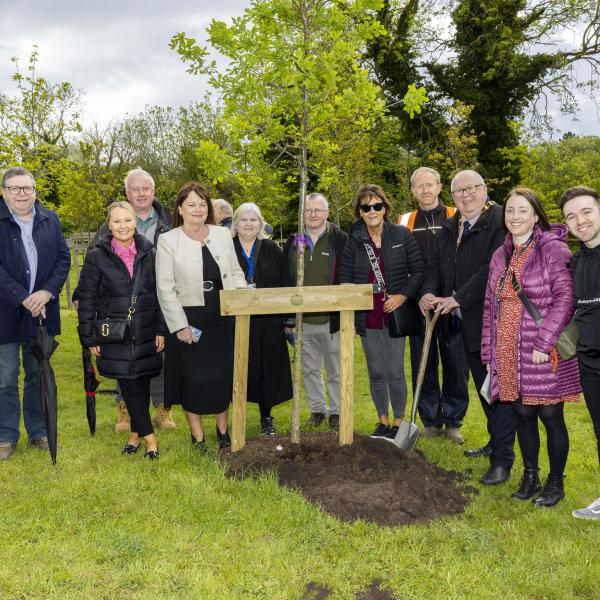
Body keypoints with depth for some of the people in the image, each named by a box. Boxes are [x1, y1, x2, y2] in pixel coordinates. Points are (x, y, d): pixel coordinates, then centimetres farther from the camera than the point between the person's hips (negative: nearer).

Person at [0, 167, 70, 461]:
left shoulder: (50, 220, 5)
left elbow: (63, 258, 3)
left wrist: (47, 292, -11)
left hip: (42, 312, 3)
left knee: (39, 376, 14)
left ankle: (38, 431, 28)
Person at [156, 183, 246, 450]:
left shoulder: (223, 234, 5)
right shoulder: (168, 240, -5)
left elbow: (235, 273, 11)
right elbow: (165, 288, -8)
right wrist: (180, 325, -12)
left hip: (222, 318, 3)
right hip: (189, 320, -3)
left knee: (223, 374, 12)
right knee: (193, 378, 5)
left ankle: (223, 429, 31)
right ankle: (197, 435, 22)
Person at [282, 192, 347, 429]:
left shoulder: (341, 240, -5)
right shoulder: (293, 243, 7)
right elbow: (286, 281, 9)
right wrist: (288, 318, 7)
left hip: (333, 319, -3)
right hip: (303, 320, 4)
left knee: (336, 370, 8)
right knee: (310, 369, 14)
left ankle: (336, 411, 23)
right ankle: (317, 409, 29)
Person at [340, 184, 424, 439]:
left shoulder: (402, 235, -2)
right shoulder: (354, 241, 4)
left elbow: (419, 270, 0)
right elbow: (345, 279, 7)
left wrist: (402, 295, -12)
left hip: (395, 314, -2)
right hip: (367, 319, 2)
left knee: (395, 373, 0)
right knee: (376, 374, 10)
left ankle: (398, 422, 18)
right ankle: (383, 420, 26)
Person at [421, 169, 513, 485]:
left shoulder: (501, 221, -14)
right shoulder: (449, 227, 13)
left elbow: (493, 268, -23)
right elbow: (437, 265, 13)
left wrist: (457, 299, -22)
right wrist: (429, 292, -7)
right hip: (466, 322, 9)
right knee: (483, 387, 20)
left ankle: (502, 459, 5)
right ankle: (496, 441, 36)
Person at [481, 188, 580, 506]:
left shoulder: (553, 249, -8)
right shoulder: (501, 256, 13)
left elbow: (564, 298, -14)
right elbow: (491, 305, 15)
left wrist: (544, 343, -19)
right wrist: (489, 351, 12)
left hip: (544, 352, -5)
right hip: (510, 354, 6)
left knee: (550, 416, 5)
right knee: (522, 414, 13)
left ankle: (555, 482, 22)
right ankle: (530, 476, 29)